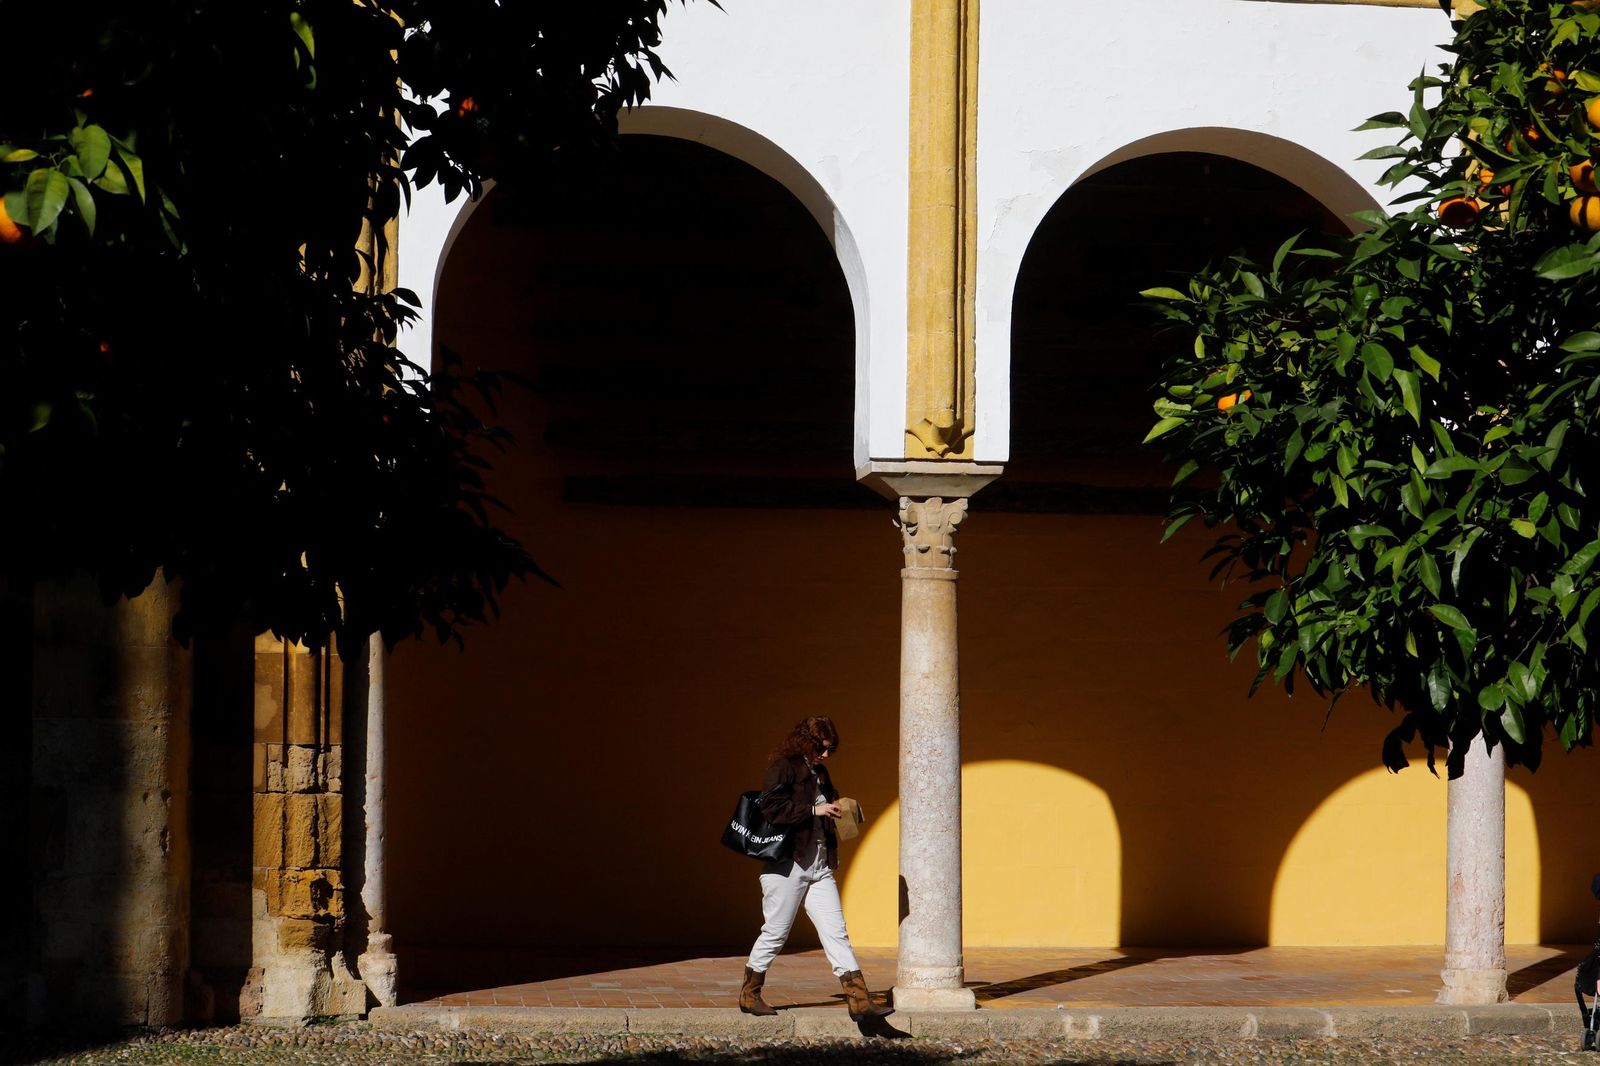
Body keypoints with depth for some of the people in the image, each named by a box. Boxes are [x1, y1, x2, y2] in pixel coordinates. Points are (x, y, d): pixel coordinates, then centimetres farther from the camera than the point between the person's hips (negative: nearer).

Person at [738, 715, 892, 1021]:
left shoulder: (819, 773, 17)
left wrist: (834, 812, 9)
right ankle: (749, 995, 16)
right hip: (787, 865, -7)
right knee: (775, 932, 1)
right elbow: (771, 809, -20)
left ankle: (859, 1001, -6)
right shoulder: (784, 768, -8)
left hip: (819, 867, 7)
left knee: (836, 932, 0)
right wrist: (815, 810, -19)